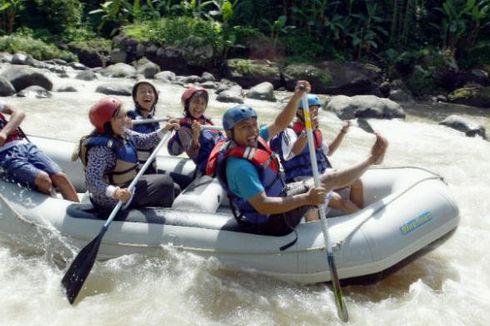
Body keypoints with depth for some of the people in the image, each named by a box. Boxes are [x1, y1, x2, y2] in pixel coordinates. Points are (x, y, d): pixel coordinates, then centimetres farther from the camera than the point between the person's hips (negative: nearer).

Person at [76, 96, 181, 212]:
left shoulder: (122, 133, -3)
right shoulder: (100, 147, -30)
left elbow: (145, 141, 4)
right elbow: (91, 181, -36)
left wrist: (164, 130, -11)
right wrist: (114, 192, -52)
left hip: (129, 184, 9)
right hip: (114, 201, -9)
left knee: (174, 189, 14)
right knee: (165, 183, -5)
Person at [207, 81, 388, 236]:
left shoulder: (253, 141, -5)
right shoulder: (240, 166, -32)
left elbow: (280, 124, -1)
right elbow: (263, 206, -36)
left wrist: (297, 97, -17)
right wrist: (306, 199, -38)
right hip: (269, 222, -9)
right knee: (329, 180, -2)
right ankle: (372, 159, 17)